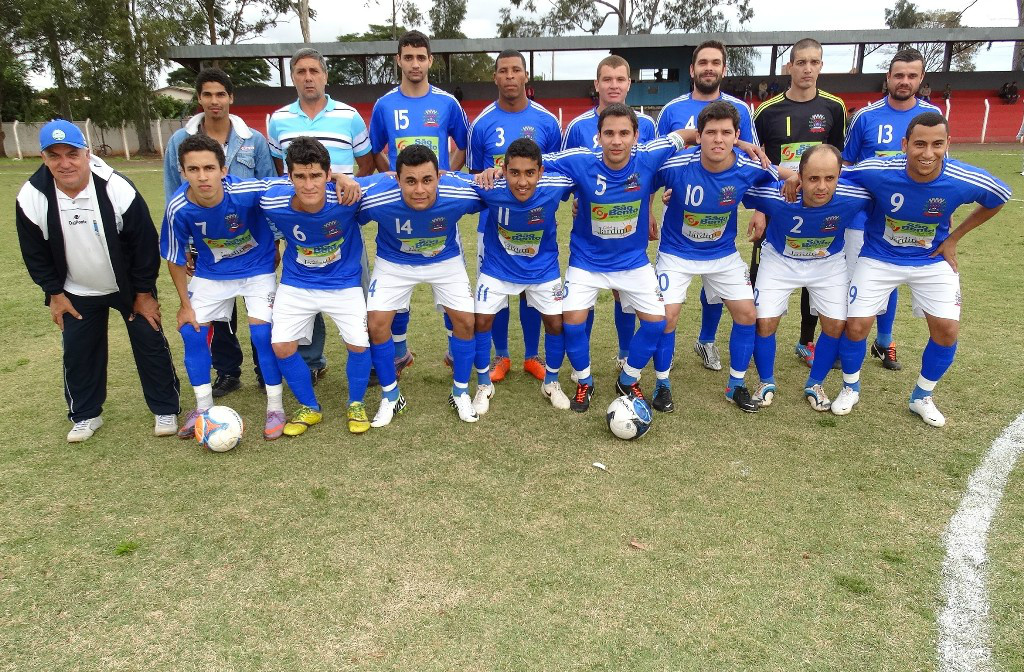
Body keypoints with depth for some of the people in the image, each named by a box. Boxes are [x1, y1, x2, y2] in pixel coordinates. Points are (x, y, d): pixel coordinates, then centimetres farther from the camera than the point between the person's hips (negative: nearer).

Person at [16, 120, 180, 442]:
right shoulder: (31, 198, -17)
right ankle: (85, 415, 28)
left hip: (130, 287, -2)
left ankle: (165, 410, 18)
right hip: (77, 294, 3)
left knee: (150, 344, 1)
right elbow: (35, 253, -2)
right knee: (78, 353, 8)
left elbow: (145, 243, -16)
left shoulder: (118, 190, -26)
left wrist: (144, 292, -11)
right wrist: (54, 294, -1)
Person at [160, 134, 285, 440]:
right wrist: (185, 304, -2)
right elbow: (175, 259, -7)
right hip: (210, 273, 3)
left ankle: (275, 407, 6)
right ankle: (203, 407, 19)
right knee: (192, 331, -2)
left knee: (262, 333, -14)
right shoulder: (178, 208, -23)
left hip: (258, 268, -3)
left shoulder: (247, 192, -32)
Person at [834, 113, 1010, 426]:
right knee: (856, 325, -7)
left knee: (947, 329, -4)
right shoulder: (877, 171, -28)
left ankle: (922, 397, 23)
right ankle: (850, 388, 22)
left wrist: (953, 238, -1)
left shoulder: (965, 180, -23)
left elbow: (997, 200, 1)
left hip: (933, 260, 2)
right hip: (879, 257, -1)